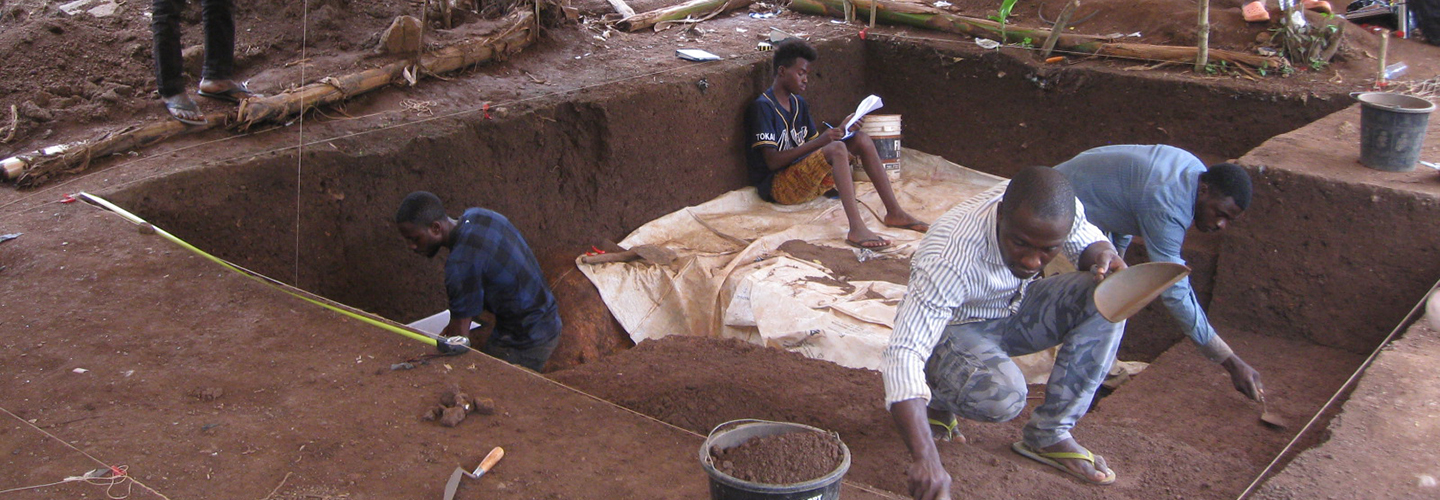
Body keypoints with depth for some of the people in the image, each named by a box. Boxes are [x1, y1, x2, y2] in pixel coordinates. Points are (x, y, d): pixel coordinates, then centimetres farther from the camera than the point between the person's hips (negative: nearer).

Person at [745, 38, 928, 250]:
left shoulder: (799, 103, 15)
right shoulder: (763, 106, -12)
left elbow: (812, 147, 13)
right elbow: (772, 161, -20)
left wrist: (841, 130, -4)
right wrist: (820, 141, -25)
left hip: (806, 180, 9)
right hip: (776, 185, -8)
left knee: (861, 139, -3)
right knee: (836, 149, -31)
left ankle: (894, 212, -7)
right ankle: (856, 229, -45)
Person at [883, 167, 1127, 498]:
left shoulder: (1061, 209, -23)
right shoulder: (950, 259, -39)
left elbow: (1087, 241, 1)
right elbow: (904, 355, -43)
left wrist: (1102, 255, -26)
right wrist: (926, 460, -54)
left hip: (1013, 309, 6)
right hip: (952, 328, -6)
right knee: (1002, 395, -34)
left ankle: (1049, 435, -8)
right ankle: (937, 397, 2)